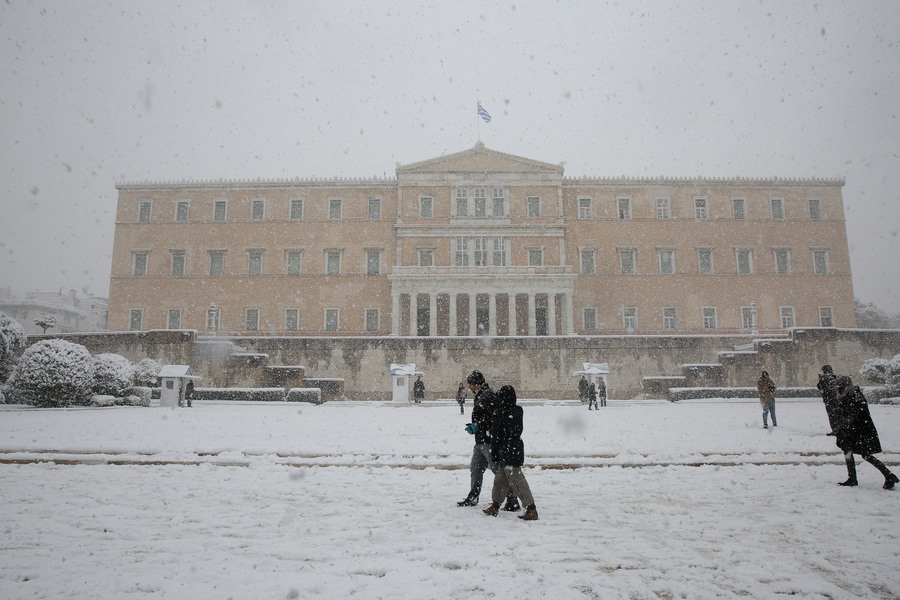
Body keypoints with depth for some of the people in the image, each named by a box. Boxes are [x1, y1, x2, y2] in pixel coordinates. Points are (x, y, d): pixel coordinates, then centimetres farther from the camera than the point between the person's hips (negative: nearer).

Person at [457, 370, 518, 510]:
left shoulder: (487, 395, -16)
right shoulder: (480, 396, 18)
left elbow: (490, 417, -25)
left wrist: (477, 426, -18)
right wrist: (474, 426, 13)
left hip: (489, 441, -11)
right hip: (481, 441, 11)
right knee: (475, 469, 19)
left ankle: (513, 502, 2)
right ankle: (472, 498, 33)